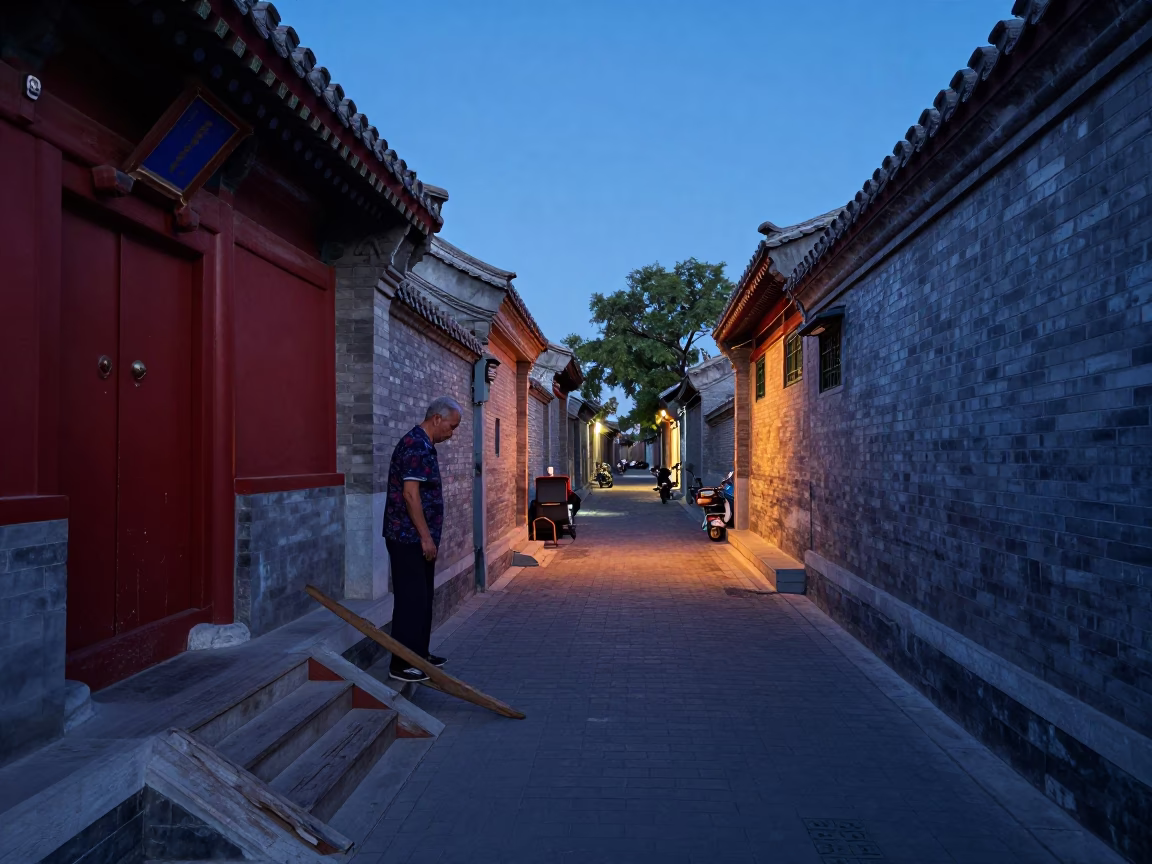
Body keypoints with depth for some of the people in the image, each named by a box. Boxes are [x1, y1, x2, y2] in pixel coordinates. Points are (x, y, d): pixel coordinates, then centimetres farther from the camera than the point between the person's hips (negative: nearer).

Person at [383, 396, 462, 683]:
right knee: (411, 600, -5)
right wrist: (426, 537, -21)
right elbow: (410, 493, -23)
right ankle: (401, 665, 3)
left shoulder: (424, 445, 15)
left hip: (418, 538, 10)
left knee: (423, 598, 16)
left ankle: (419, 654, 27)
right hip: (409, 538, -10)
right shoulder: (415, 445, -17)